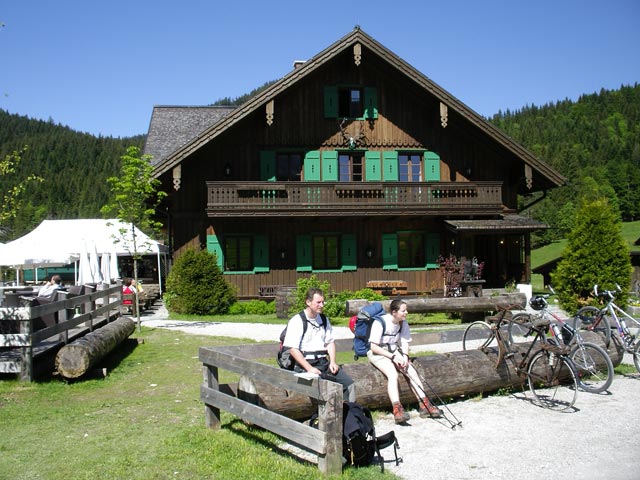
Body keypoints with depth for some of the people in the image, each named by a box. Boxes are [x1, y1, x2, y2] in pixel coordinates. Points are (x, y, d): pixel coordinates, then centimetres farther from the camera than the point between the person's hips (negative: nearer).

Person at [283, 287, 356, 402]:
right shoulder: (297, 321, -6)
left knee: (349, 384, -8)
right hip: (304, 364, -6)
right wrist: (309, 368, -18)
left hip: (324, 362, 7)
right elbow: (293, 349, -11)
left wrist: (332, 362, 2)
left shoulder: (324, 320, 16)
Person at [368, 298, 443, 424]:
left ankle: (424, 405, -15)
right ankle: (397, 410, -39)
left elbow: (404, 342, 5)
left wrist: (405, 356, -16)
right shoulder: (380, 322, -19)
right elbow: (374, 347, -19)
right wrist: (392, 356, -23)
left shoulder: (403, 322, 1)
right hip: (377, 353, -6)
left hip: (394, 351, 6)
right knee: (392, 373, -30)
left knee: (411, 371, -15)